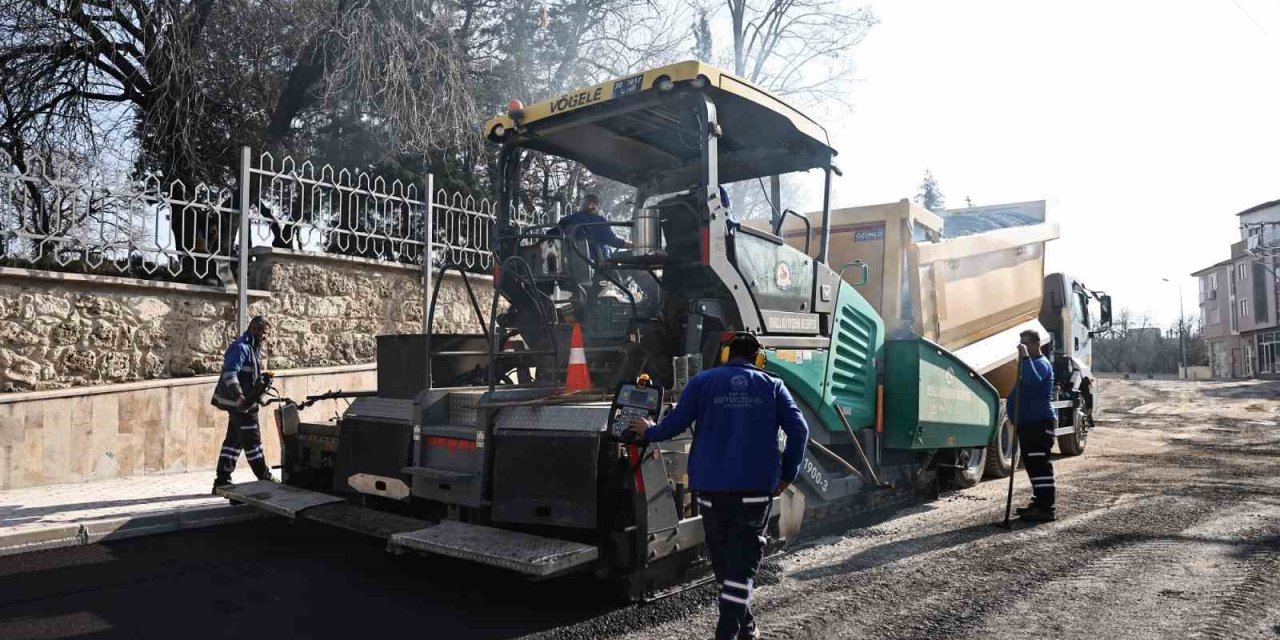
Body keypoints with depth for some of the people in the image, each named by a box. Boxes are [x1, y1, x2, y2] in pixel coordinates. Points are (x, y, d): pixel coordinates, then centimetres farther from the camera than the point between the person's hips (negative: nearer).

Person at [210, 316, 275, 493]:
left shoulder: (253, 348, 16)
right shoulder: (241, 347, -16)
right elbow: (229, 373, -26)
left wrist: (262, 379, 11)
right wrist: (238, 396, -33)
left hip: (244, 402, 10)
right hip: (241, 403, -10)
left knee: (234, 440, 13)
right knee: (252, 440, -3)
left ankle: (222, 481, 19)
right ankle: (265, 479, 3)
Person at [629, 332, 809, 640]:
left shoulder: (703, 381, 5)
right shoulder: (772, 385, 7)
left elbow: (676, 422, 0)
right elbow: (798, 429, -1)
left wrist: (649, 432, 19)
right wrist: (787, 474, 7)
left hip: (711, 483, 1)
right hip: (756, 484, -1)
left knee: (721, 553, 15)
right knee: (743, 555, 2)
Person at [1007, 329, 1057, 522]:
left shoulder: (1041, 364, -10)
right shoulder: (1029, 363, 22)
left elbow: (1033, 381, -33)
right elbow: (1021, 391, 31)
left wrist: (1025, 357, -33)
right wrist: (1012, 407, 17)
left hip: (1040, 423, -11)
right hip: (1027, 422, 11)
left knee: (1039, 465, -12)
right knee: (1032, 465, 15)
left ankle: (1046, 508, -12)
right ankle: (1039, 503, 23)